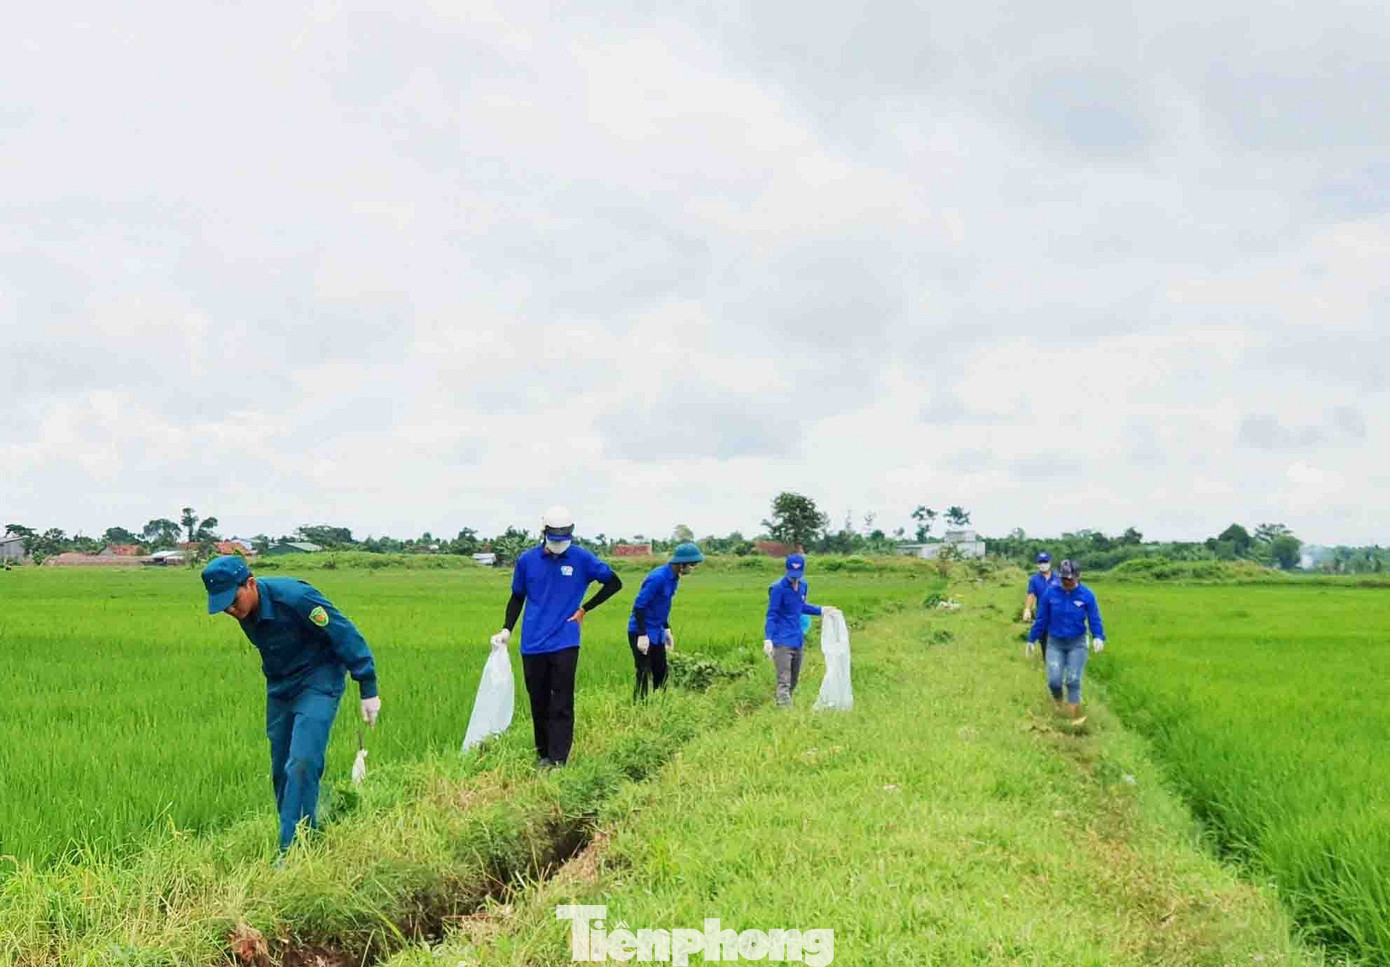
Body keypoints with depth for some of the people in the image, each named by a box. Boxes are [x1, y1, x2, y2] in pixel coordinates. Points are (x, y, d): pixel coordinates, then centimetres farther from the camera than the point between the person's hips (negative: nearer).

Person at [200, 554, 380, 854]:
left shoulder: (294, 597, -28)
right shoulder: (243, 611, -5)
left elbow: (347, 636, -21)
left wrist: (368, 690, -18)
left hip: (317, 685, -8)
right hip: (280, 688, 8)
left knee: (302, 763, -19)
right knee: (281, 771, 8)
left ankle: (292, 849, -16)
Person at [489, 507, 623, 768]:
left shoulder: (582, 559, -3)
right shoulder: (527, 560, 2)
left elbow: (614, 583, 6)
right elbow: (517, 597, 14)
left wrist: (584, 609, 2)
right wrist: (506, 630, 3)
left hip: (565, 643, -2)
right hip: (532, 644, 2)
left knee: (562, 704, -6)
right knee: (538, 703, 9)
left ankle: (558, 759, -6)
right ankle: (543, 754, 21)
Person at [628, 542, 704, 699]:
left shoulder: (674, 577, 4)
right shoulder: (658, 578, -24)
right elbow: (639, 605, -23)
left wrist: (667, 629, 17)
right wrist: (642, 635, -24)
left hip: (657, 633, 9)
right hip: (641, 633, -9)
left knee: (661, 674, 12)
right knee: (644, 675, -7)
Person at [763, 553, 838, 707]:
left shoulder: (801, 586, 7)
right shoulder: (778, 589, -14)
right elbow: (771, 616, -14)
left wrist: (821, 610, 27)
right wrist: (768, 639, -22)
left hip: (797, 641, 8)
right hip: (782, 642, -8)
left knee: (793, 682, 16)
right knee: (784, 682, -14)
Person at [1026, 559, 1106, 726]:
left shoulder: (1086, 595, -9)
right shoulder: (1050, 593, -7)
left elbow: (1095, 620, -5)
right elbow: (1041, 619, 2)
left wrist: (1098, 637, -23)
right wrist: (1031, 640, 5)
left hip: (1077, 644, -1)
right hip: (1055, 643, 1)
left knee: (1073, 680, -5)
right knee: (1054, 680, -8)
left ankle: (1074, 717, 5)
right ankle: (1058, 703, 25)